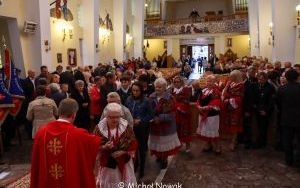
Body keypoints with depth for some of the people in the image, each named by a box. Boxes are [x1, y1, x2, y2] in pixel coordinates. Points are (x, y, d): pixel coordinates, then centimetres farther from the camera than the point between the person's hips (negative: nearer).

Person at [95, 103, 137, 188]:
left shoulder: (126, 127, -9)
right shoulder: (99, 128, -10)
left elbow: (134, 144, -5)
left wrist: (123, 152, -19)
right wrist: (104, 148, -27)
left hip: (123, 164, 0)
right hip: (106, 164, 0)